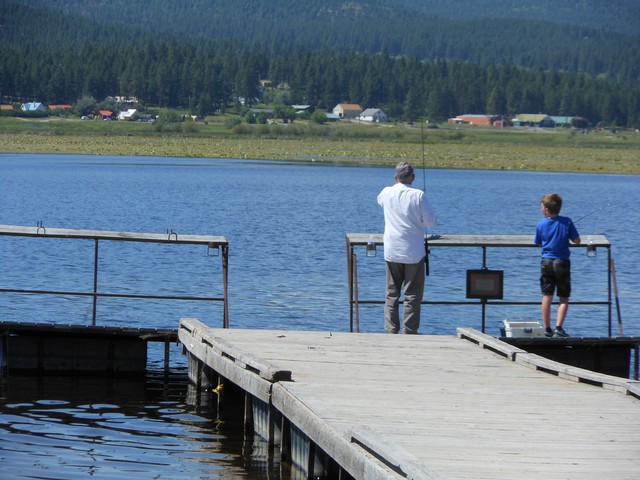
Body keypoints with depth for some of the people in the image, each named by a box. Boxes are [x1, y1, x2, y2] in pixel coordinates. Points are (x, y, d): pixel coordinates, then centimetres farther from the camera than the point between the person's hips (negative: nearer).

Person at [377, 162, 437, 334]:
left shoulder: (387, 193, 0)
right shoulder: (418, 195, -11)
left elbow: (380, 200, 25)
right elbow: (431, 221, -6)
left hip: (391, 252, 3)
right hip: (414, 252, -3)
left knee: (391, 293, 11)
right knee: (413, 294, 3)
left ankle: (391, 330, 9)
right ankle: (409, 331, 1)